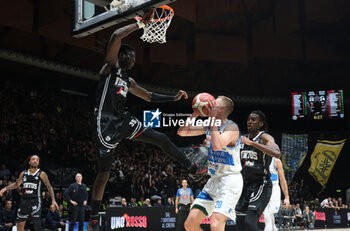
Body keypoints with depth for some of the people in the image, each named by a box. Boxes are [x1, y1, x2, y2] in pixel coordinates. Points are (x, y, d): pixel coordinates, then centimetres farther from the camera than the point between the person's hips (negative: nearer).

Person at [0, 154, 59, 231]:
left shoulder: (41, 174, -3)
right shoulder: (23, 173, 9)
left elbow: (49, 187, -4)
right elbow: (16, 184, 23)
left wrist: (53, 200, -14)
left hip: (35, 201, -5)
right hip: (24, 201, 5)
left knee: (37, 224, -14)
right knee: (20, 224, 11)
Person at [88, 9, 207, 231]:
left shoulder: (128, 81, 24)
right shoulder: (111, 67, 0)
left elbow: (149, 96, 34)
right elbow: (116, 36, -16)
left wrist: (174, 98, 26)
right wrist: (141, 23, -11)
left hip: (124, 121, 8)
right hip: (107, 124, -8)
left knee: (161, 138, 6)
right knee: (104, 172, -3)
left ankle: (192, 164, 20)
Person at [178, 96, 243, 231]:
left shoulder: (231, 127, -15)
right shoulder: (209, 127, 9)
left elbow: (217, 145, -33)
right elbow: (182, 132, 10)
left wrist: (213, 118, -25)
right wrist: (195, 114, -2)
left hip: (230, 181, -8)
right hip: (214, 180, 8)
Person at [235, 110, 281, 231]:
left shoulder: (265, 137, -11)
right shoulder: (243, 138, 10)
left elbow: (277, 153, -32)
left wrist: (251, 143, -33)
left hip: (261, 185, -7)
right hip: (245, 185, 7)